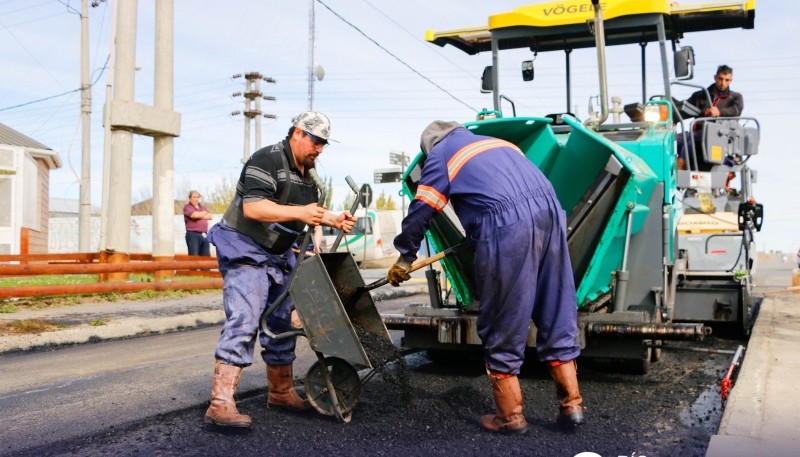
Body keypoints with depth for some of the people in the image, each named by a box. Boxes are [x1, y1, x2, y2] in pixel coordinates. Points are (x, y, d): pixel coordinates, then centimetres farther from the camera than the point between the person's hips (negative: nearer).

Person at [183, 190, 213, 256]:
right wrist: (204, 213, 4)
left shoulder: (203, 207, 21)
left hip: (204, 235, 6)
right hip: (193, 234, -6)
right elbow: (195, 214, -15)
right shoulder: (187, 207, 2)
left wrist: (200, 216, -6)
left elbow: (210, 216, 8)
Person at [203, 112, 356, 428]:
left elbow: (310, 213, 24)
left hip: (278, 257, 10)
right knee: (243, 322, -19)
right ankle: (221, 404, -20)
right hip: (246, 251, -10)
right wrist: (299, 212, -34)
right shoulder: (267, 160, -16)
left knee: (282, 324, 14)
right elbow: (252, 208, -27)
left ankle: (281, 392, 28)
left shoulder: (306, 172, 14)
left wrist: (334, 220, 5)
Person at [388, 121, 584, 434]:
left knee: (502, 326, 5)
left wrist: (404, 258, 25)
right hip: (549, 212, 6)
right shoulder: (496, 142, 35)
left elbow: (421, 211, 12)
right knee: (557, 316, 14)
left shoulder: (441, 154, 17)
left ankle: (510, 416, 14)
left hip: (507, 226, -6)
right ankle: (571, 405, 19)